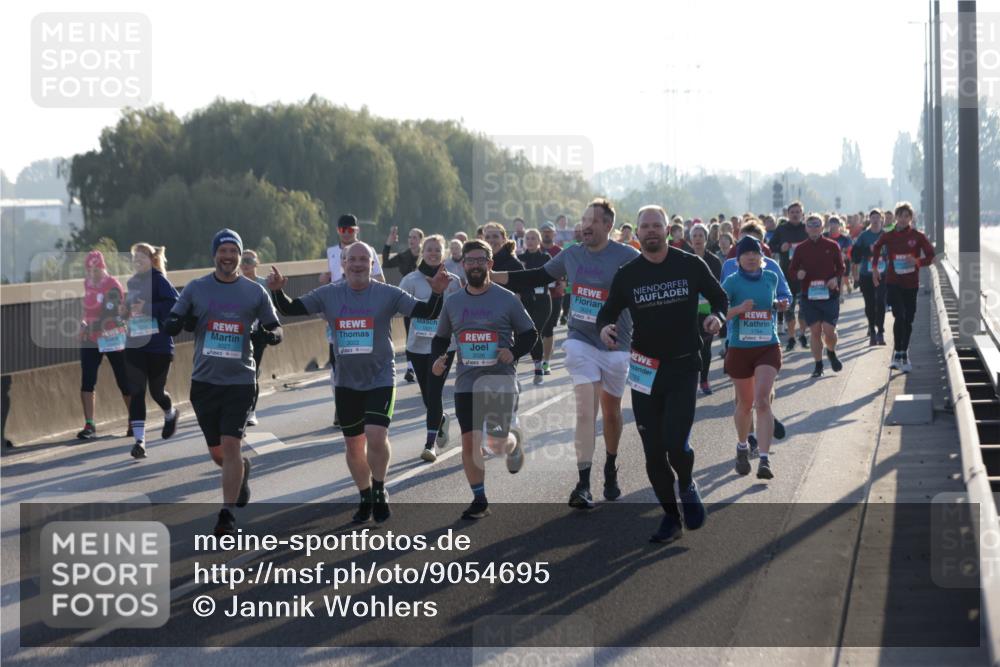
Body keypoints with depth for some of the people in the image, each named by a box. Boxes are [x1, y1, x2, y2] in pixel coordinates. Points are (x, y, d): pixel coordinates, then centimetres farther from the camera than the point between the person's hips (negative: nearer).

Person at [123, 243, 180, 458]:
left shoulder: (158, 280, -9)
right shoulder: (132, 282, 12)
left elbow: (174, 303, -21)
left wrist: (148, 309, -25)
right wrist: (127, 311, 4)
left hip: (159, 345, -5)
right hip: (135, 345, 5)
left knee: (157, 391, 7)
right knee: (136, 392, -6)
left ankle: (171, 415, 41)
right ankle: (139, 440, -7)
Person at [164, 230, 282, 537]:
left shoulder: (255, 291, 3)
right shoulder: (196, 288, 4)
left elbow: (275, 328, 10)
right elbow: (169, 325, 5)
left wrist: (271, 336, -13)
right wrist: (181, 322, -17)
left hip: (240, 381, -2)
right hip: (204, 381, 2)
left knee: (231, 446, -13)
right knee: (217, 453, 10)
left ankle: (228, 514, -7)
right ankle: (242, 469, 44)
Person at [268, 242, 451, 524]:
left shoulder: (388, 294, -6)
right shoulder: (328, 295, 1)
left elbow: (426, 313, -10)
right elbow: (290, 309, 2)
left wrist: (436, 293, -30)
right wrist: (277, 291, -18)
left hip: (380, 379, -3)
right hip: (347, 382, 3)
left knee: (376, 437, -19)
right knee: (354, 446, 10)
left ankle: (379, 492, 4)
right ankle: (366, 498, 30)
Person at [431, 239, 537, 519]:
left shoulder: (507, 299, -1)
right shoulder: (453, 302, 9)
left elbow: (529, 334, 5)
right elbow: (441, 338, 19)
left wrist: (514, 352, -13)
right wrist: (437, 359, -1)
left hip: (500, 381, -3)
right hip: (466, 383, 3)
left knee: (497, 444, -8)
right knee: (469, 442, -2)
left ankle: (515, 440, 30)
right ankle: (479, 500, 12)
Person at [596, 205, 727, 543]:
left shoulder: (691, 266, -2)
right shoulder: (627, 275, 2)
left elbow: (719, 297, 9)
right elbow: (608, 311, 10)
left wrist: (716, 316, -12)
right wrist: (605, 326, -13)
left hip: (683, 366, -2)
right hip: (644, 370, 3)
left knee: (676, 443, -15)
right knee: (653, 451, 5)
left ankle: (687, 486, 18)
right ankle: (670, 517, 20)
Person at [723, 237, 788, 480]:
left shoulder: (770, 277, 5)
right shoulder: (732, 282, -6)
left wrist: (779, 304, 4)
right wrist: (739, 309, -28)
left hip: (768, 348, 1)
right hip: (739, 348, -1)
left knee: (762, 401, -15)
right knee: (745, 404, 12)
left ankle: (765, 460, -19)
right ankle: (742, 447, 39)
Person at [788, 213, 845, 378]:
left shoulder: (832, 246, 2)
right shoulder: (800, 248, 4)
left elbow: (841, 267, 8)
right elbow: (791, 269, 9)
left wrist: (836, 278, -11)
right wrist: (797, 274, -13)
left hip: (829, 294, -1)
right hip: (808, 295, 1)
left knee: (829, 330, -7)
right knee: (815, 330, 1)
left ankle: (831, 352, 25)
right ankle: (818, 364, 13)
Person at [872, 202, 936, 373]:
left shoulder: (918, 237, -2)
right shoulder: (888, 236, 0)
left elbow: (930, 256, -3)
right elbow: (876, 249, 18)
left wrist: (917, 261, -21)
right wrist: (875, 269, 14)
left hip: (911, 284, 1)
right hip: (893, 282, -1)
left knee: (908, 320, 9)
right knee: (899, 316, -17)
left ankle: (904, 354, 24)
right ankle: (898, 353, -13)